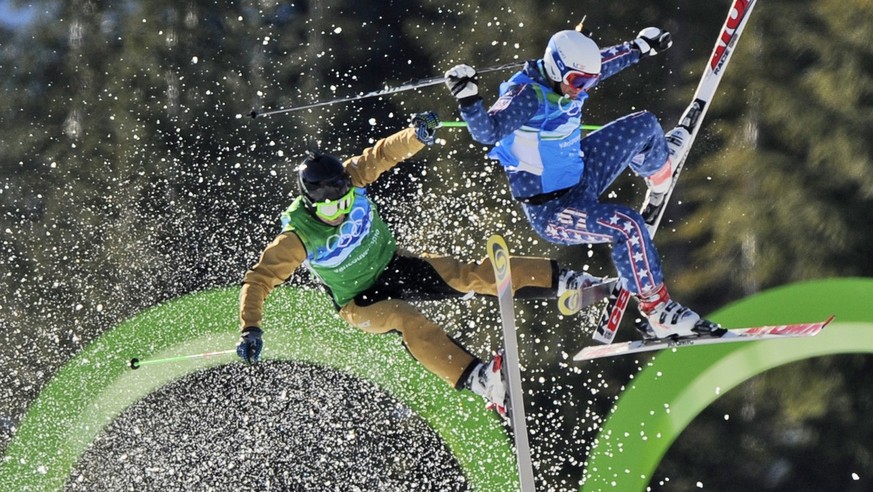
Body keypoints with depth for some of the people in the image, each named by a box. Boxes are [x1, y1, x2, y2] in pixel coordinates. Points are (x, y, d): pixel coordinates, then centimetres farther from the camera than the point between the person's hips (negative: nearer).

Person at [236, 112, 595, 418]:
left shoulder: (349, 180, -19)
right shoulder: (298, 237, -28)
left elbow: (384, 155, -14)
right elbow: (258, 280, -25)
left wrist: (416, 135, -35)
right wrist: (250, 329, -38)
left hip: (392, 266, 4)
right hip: (360, 303, -4)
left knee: (467, 275, -15)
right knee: (408, 321, -33)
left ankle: (560, 280, -16)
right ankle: (479, 379, -51)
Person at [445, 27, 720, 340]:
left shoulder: (569, 77, -5)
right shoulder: (526, 95, -30)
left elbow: (607, 62, 16)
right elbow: (488, 131, -43)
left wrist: (641, 48, 27)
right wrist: (468, 99, -59)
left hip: (581, 175, 9)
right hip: (550, 210, -9)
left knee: (643, 125, 14)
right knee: (627, 225, -31)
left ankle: (660, 178, 49)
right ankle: (658, 313, -21)